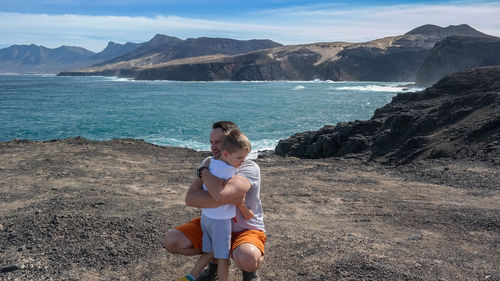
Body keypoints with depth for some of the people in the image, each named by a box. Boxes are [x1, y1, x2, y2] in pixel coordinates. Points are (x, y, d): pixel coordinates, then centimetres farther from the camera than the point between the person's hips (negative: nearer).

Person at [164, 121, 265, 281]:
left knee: (247, 260, -38)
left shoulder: (249, 168, -22)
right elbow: (190, 198, -21)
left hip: (246, 229, -5)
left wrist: (203, 171, -23)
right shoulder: (209, 164, -5)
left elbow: (221, 194, -42)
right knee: (170, 241, -10)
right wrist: (228, 199, -31)